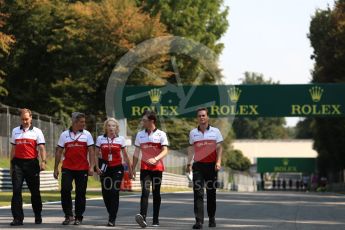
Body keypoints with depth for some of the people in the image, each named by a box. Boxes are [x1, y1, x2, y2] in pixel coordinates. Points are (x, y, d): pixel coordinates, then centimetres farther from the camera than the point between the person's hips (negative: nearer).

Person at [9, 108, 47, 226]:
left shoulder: (37, 131, 4)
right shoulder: (15, 131, 13)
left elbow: (41, 148, -4)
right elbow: (13, 149, 17)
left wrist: (43, 161, -17)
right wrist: (11, 165, 15)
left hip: (31, 163, -2)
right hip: (18, 162, 2)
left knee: (35, 191, 7)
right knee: (16, 190, -8)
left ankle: (38, 216, 22)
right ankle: (17, 218, -9)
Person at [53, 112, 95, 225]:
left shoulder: (87, 134, 4)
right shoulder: (64, 135, 6)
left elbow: (91, 151, 1)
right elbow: (59, 152, 9)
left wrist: (91, 167, -9)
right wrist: (56, 168, 6)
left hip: (82, 169, 0)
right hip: (67, 168, 0)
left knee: (80, 193, 3)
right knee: (65, 189, -12)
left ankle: (78, 217, 14)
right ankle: (68, 215, 0)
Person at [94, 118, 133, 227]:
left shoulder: (121, 139, 3)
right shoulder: (100, 139, 5)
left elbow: (125, 156, 9)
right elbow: (96, 154, 7)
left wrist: (130, 169, 10)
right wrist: (97, 167, -5)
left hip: (117, 168, -2)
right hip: (105, 169, 2)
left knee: (114, 193, -11)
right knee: (105, 192, 4)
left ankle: (112, 219, -9)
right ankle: (112, 215, 26)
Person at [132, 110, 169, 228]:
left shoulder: (161, 134, -1)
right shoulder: (140, 134, 9)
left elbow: (165, 151, -10)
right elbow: (136, 152, 12)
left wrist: (155, 159, -27)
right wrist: (133, 168, 9)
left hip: (157, 167, -1)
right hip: (144, 168, 1)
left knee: (156, 193, 5)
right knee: (145, 191, -14)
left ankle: (156, 220, 13)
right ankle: (143, 216, -30)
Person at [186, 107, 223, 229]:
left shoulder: (215, 131, 3)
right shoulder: (193, 133, 8)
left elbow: (219, 148, 1)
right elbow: (191, 149, 14)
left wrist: (218, 162, -12)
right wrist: (189, 163, 5)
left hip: (211, 165, -1)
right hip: (198, 165, 1)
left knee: (211, 193, 7)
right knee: (198, 193, -9)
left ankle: (212, 218, 22)